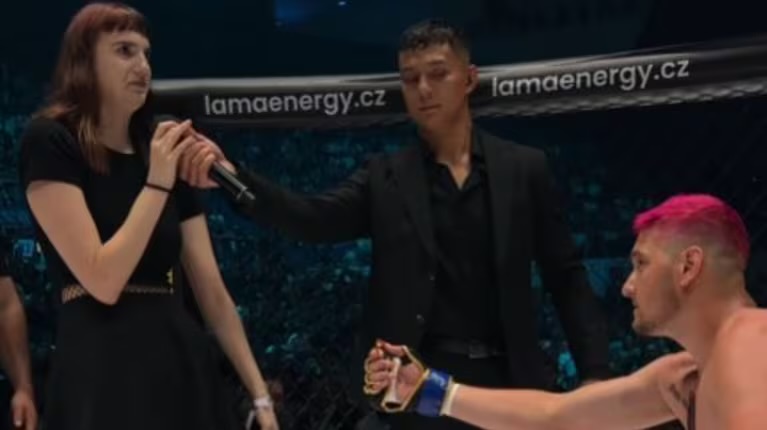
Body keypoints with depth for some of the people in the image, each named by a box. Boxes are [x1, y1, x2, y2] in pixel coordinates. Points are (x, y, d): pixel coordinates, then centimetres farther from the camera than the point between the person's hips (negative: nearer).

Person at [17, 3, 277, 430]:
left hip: (183, 365, 6)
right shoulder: (50, 141, -7)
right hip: (105, 372, -6)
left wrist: (260, 394, 6)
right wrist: (156, 184, -15)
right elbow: (103, 281, -15)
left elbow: (212, 290, 9)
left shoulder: (170, 156, 12)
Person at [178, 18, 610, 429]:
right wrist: (231, 175, -27)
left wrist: (596, 374, -5)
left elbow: (567, 277, 5)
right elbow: (314, 218, -9)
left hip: (507, 377, 0)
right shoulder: (385, 177, 6)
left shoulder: (524, 168, 5)